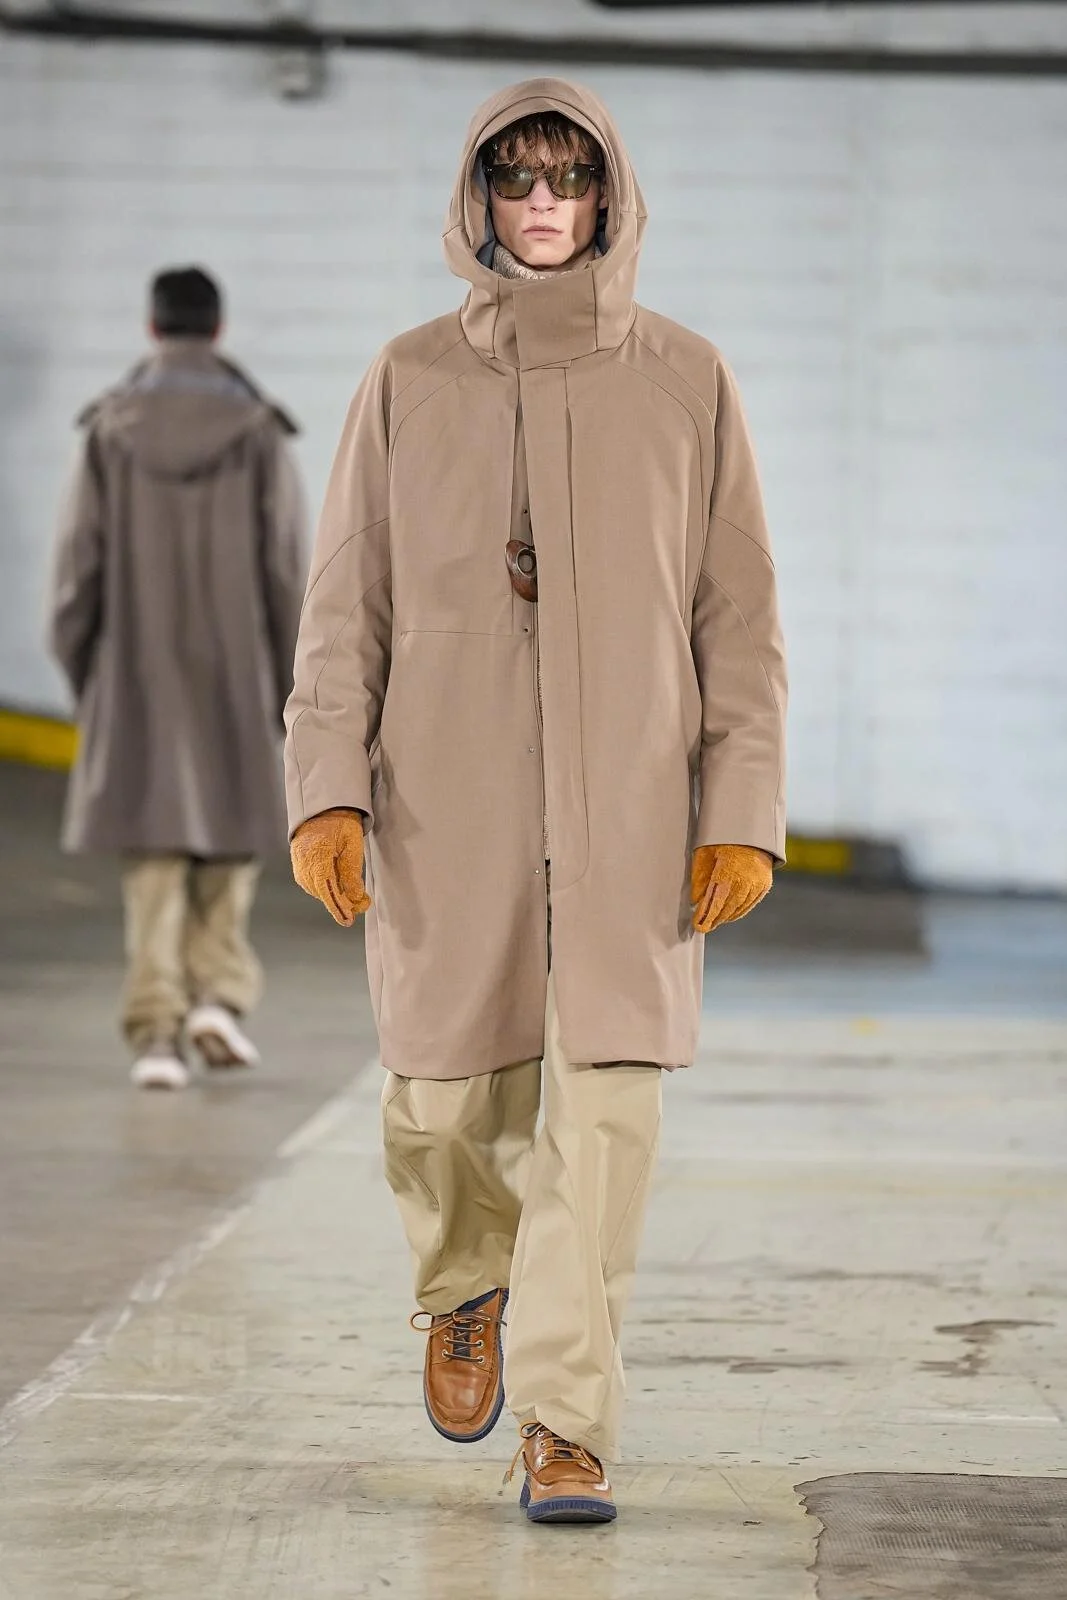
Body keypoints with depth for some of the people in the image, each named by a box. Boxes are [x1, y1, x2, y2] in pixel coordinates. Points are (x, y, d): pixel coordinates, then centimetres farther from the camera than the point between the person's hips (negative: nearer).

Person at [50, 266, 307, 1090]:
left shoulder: (109, 429, -3)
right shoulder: (258, 433, -5)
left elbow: (80, 558, -1)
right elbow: (286, 568, -4)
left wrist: (81, 669, 10)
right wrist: (291, 683, 4)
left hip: (138, 677, 1)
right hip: (234, 676, -1)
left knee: (152, 848, 4)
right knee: (230, 837, 14)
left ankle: (157, 1025, -3)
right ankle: (220, 990, 1)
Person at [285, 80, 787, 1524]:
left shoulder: (686, 382, 6)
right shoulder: (411, 383, 7)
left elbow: (739, 617, 6)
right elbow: (346, 606, 7)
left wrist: (743, 811, -2)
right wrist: (327, 791, -4)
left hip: (629, 807, -1)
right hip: (449, 799, 1)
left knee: (606, 1103, -9)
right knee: (450, 1094, 4)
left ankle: (567, 1422, -2)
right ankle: (465, 1290, 37)